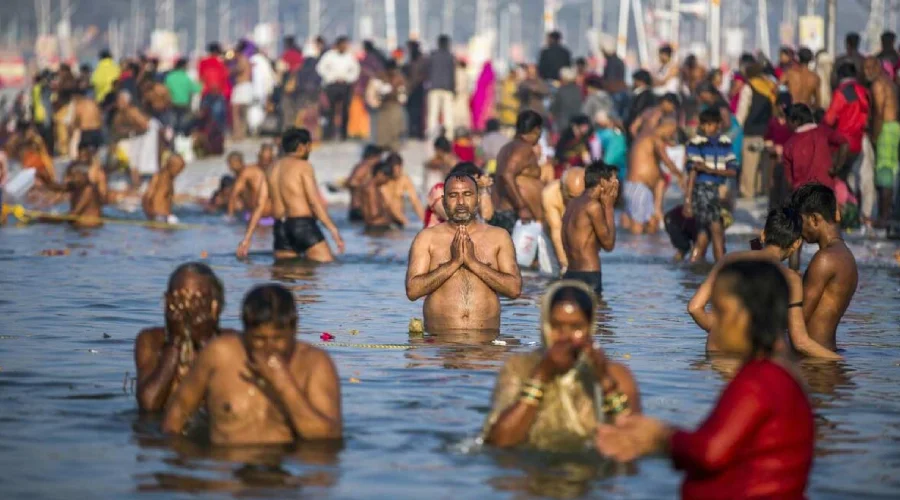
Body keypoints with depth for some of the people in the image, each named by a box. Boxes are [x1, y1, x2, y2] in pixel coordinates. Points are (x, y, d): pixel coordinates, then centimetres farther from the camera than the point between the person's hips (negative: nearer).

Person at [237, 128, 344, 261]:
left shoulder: (272, 168, 16)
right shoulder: (303, 166, -3)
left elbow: (259, 205, 12)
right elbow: (314, 202, -11)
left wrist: (247, 237, 13)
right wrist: (333, 230, -11)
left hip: (280, 227, 7)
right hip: (303, 224, -7)